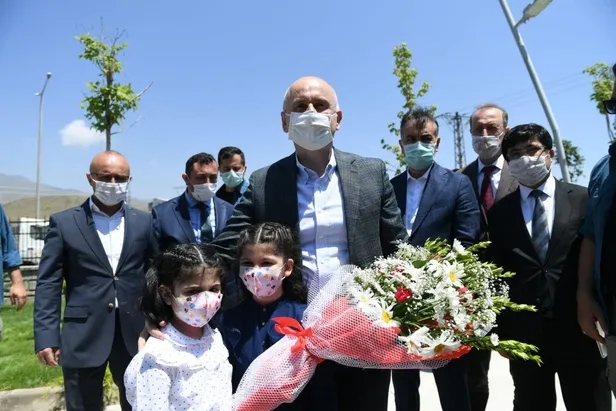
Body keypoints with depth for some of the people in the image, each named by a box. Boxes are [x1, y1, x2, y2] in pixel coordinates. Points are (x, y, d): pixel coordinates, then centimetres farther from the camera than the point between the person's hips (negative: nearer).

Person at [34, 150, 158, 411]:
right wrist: (46, 337, -8)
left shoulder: (144, 222, 4)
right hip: (83, 336, -2)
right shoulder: (63, 222, -1)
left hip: (135, 333, 2)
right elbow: (48, 284, -2)